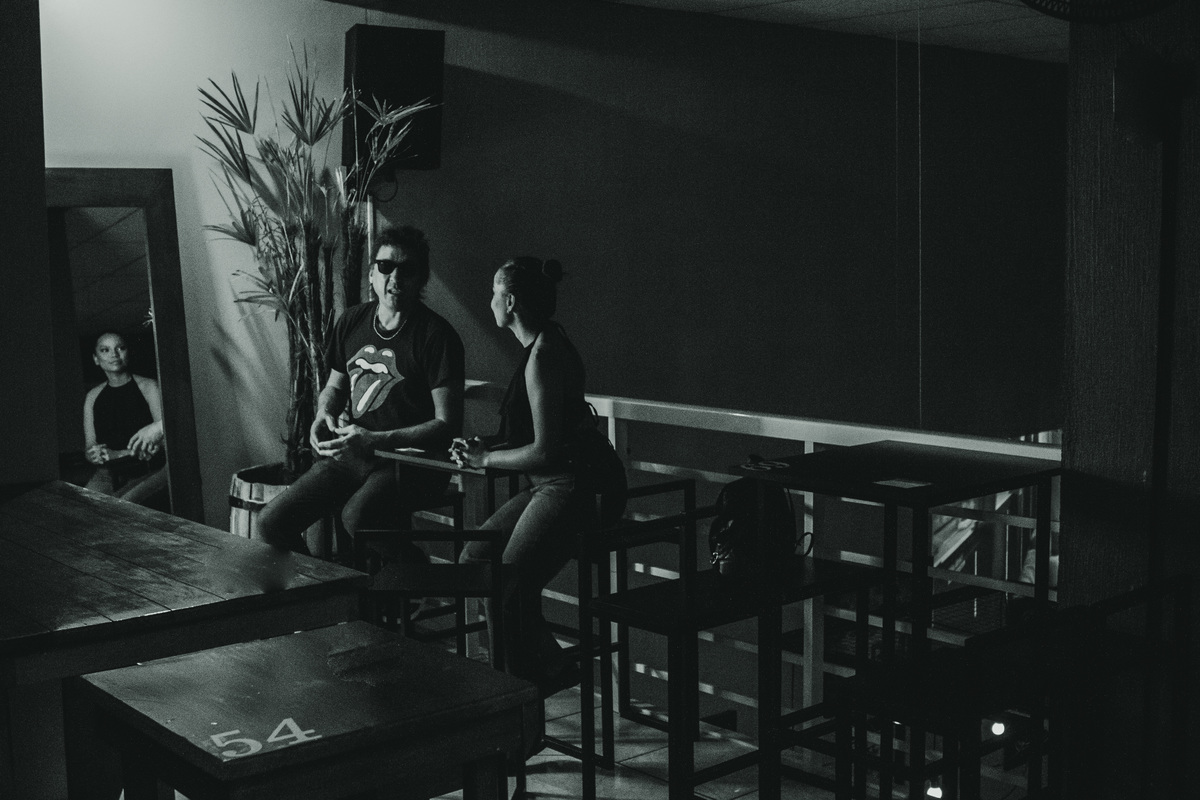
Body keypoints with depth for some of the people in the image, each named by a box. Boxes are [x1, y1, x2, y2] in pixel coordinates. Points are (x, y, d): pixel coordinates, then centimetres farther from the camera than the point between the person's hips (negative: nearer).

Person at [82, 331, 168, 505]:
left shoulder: (148, 387, 1)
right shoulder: (93, 396, 12)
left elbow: (162, 438, -8)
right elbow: (89, 448, 9)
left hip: (146, 474, -3)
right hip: (109, 473, 4)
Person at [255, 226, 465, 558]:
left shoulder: (435, 334, -10)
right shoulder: (352, 321, 10)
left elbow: (448, 424, -13)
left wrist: (376, 440, -21)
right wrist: (324, 415, 2)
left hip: (411, 460, -6)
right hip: (348, 453, 6)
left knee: (357, 517, -35)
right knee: (271, 523, -9)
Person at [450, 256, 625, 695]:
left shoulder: (544, 357, -19)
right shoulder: (545, 343, 13)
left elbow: (545, 449, -20)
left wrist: (486, 458, -7)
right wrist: (487, 444, 9)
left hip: (575, 487, -11)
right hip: (553, 483, 11)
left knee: (507, 589, -16)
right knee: (475, 560, 10)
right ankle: (551, 666, 16)